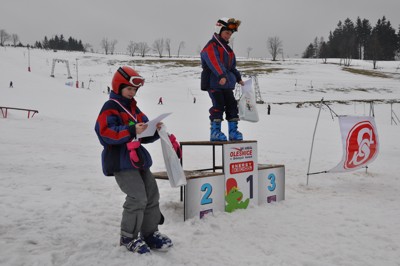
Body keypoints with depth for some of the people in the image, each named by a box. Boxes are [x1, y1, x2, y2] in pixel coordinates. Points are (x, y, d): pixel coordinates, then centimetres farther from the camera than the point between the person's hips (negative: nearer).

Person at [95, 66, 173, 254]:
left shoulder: (134, 109, 18)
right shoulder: (110, 108, -7)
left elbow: (144, 135, 18)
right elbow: (107, 134, -20)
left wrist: (155, 130, -3)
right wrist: (131, 131, -27)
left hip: (138, 158, 9)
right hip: (121, 161, -9)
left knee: (152, 195, 8)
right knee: (137, 198, -15)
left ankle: (150, 233, 21)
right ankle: (128, 237, 2)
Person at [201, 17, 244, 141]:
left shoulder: (227, 48, 21)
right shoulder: (211, 46, -8)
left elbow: (232, 66, 29)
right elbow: (214, 62, -25)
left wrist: (238, 78, 25)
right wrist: (221, 76, -37)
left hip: (226, 83, 8)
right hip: (213, 82, -8)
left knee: (232, 105, 5)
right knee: (218, 105, -14)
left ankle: (233, 131, 11)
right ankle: (215, 131, -6)